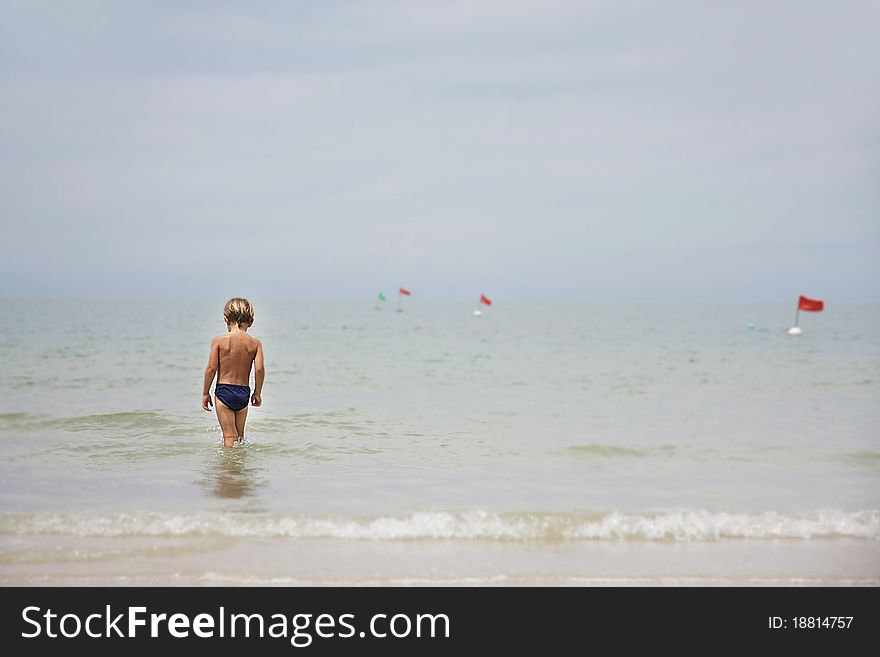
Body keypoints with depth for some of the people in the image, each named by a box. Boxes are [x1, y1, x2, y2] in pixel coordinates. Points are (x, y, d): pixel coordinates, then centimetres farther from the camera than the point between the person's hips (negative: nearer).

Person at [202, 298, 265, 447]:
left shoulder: (219, 341, -6)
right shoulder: (255, 343, -2)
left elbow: (211, 368, -8)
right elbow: (259, 369, -8)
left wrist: (205, 393, 3)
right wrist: (257, 393, 6)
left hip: (223, 391, -2)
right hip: (244, 392, 3)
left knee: (229, 436, 0)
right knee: (239, 434, 19)